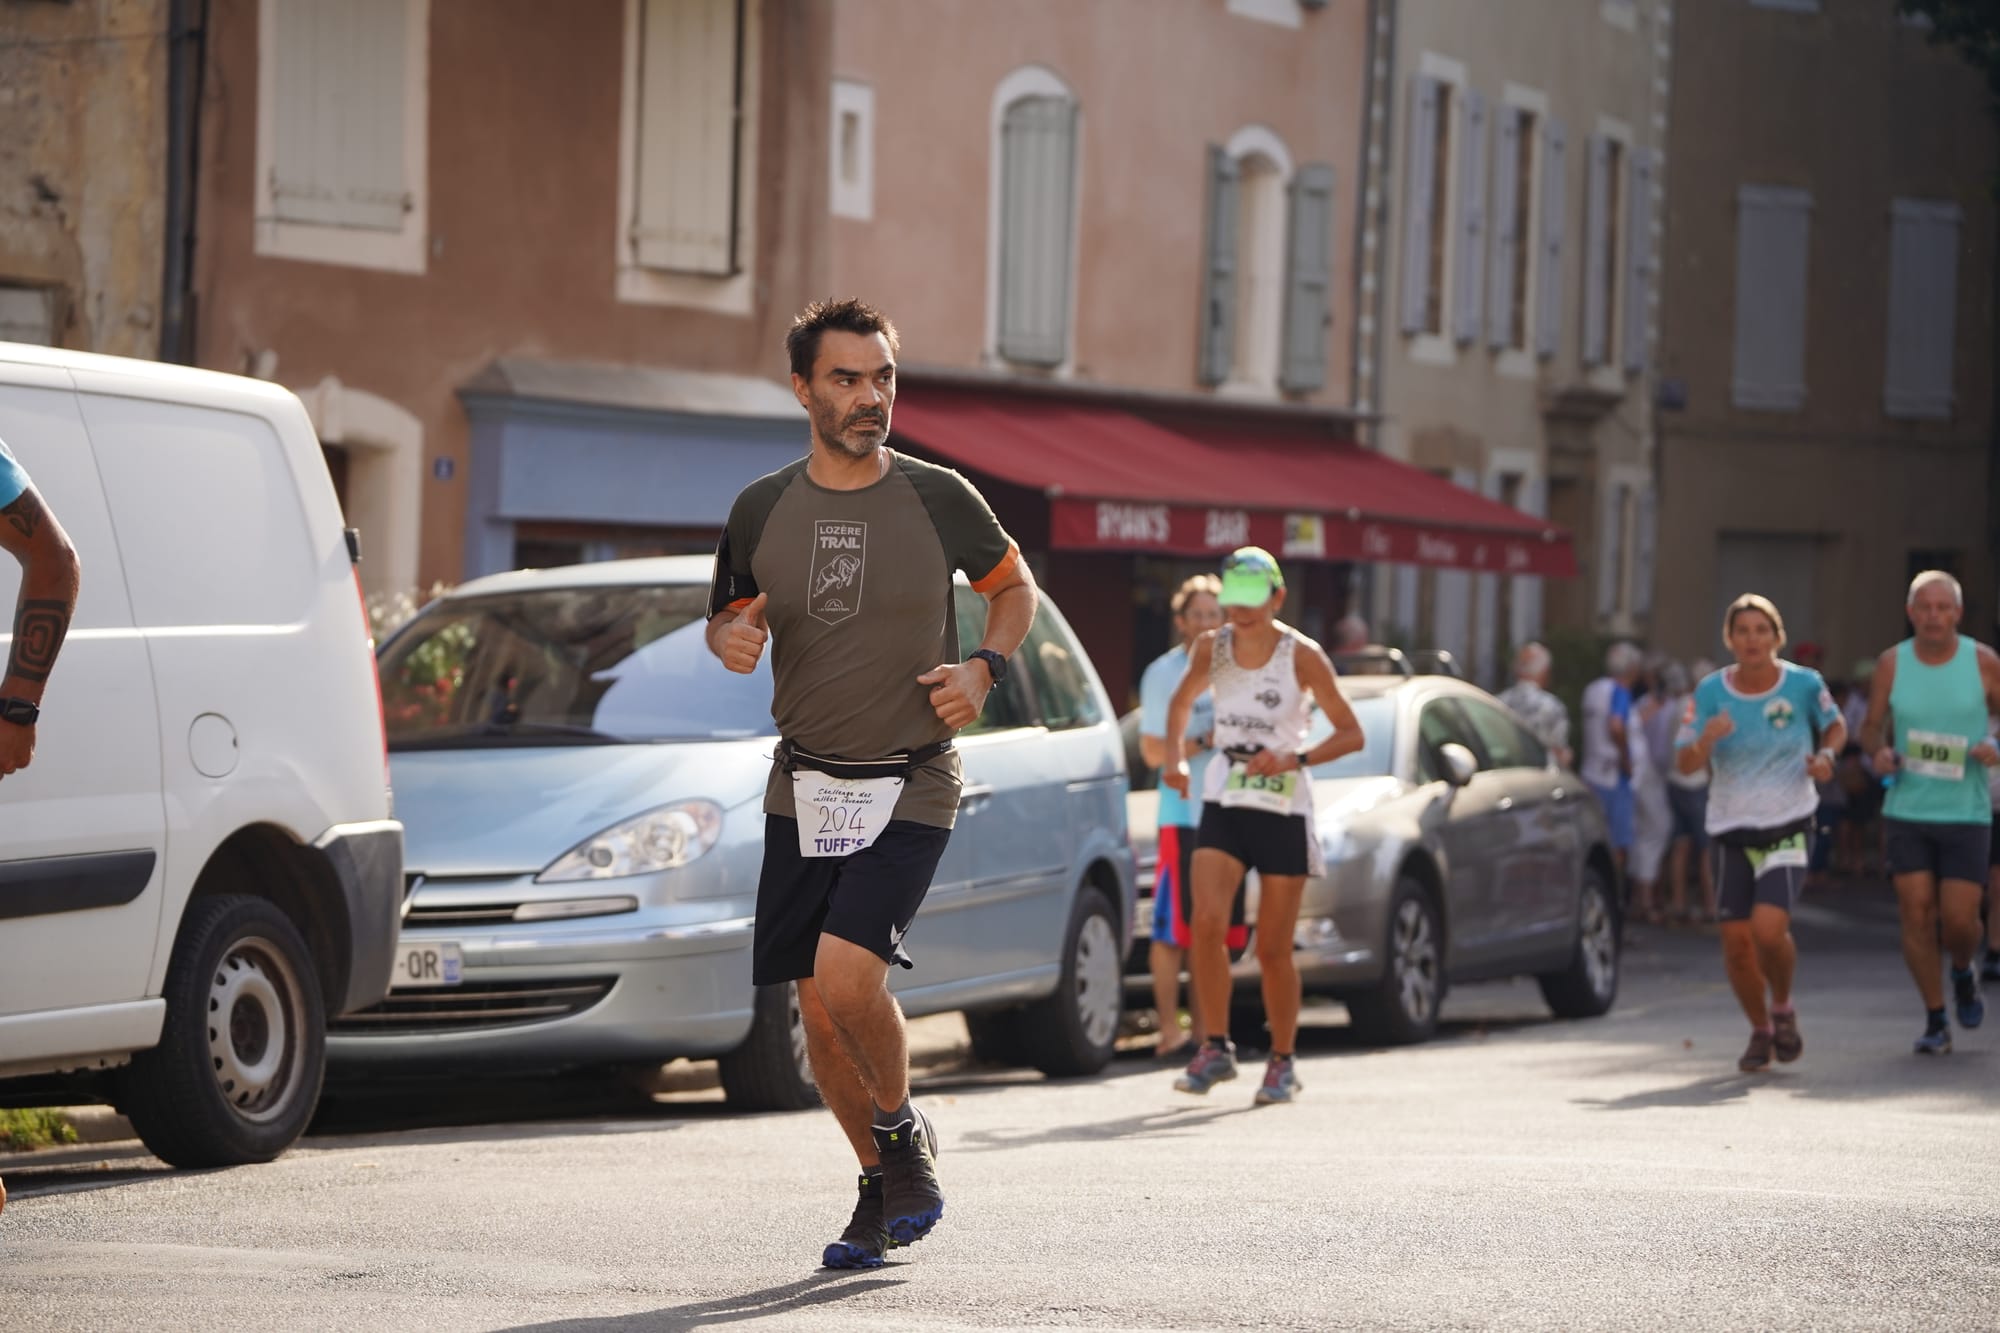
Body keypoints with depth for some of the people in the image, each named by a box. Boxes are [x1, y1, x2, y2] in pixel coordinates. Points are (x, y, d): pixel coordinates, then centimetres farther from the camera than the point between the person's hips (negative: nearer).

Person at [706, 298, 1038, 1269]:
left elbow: (1013, 585, 12)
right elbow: (727, 614, 16)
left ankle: (902, 1130, 6)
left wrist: (986, 668, -6)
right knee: (819, 1009, 5)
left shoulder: (939, 499, -5)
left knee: (847, 976, -22)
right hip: (802, 788, 4)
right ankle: (883, 1189, 25)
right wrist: (731, 639, -8)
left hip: (910, 789, -4)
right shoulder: (762, 509, 2)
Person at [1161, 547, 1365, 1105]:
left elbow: (1351, 733, -7)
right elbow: (1182, 701, 20)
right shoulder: (1212, 647, 1)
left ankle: (1283, 1062, 18)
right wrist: (1176, 757, 3)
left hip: (1283, 807, -2)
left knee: (1273, 949, 1)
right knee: (1207, 922, -18)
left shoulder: (1301, 655, -9)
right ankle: (1217, 1048, -6)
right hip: (1222, 802, 2)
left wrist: (1294, 760, -22)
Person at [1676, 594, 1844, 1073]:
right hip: (1730, 831, 2)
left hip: (1789, 827, -2)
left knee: (1768, 928, -20)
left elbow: (1835, 726, 13)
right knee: (1736, 942, 0)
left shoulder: (1804, 684, -6)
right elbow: (1685, 764, -6)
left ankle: (1783, 1007, 10)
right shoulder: (1710, 692, -5)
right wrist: (1706, 739, -27)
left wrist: (1825, 755, -8)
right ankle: (1760, 1031, 24)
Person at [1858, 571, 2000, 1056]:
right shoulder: (1892, 664, 1)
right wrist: (1879, 751, -11)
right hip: (1907, 811, 1)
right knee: (1916, 914, -4)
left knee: (1959, 919, -5)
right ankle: (1935, 1020, 9)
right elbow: (1871, 728, 11)